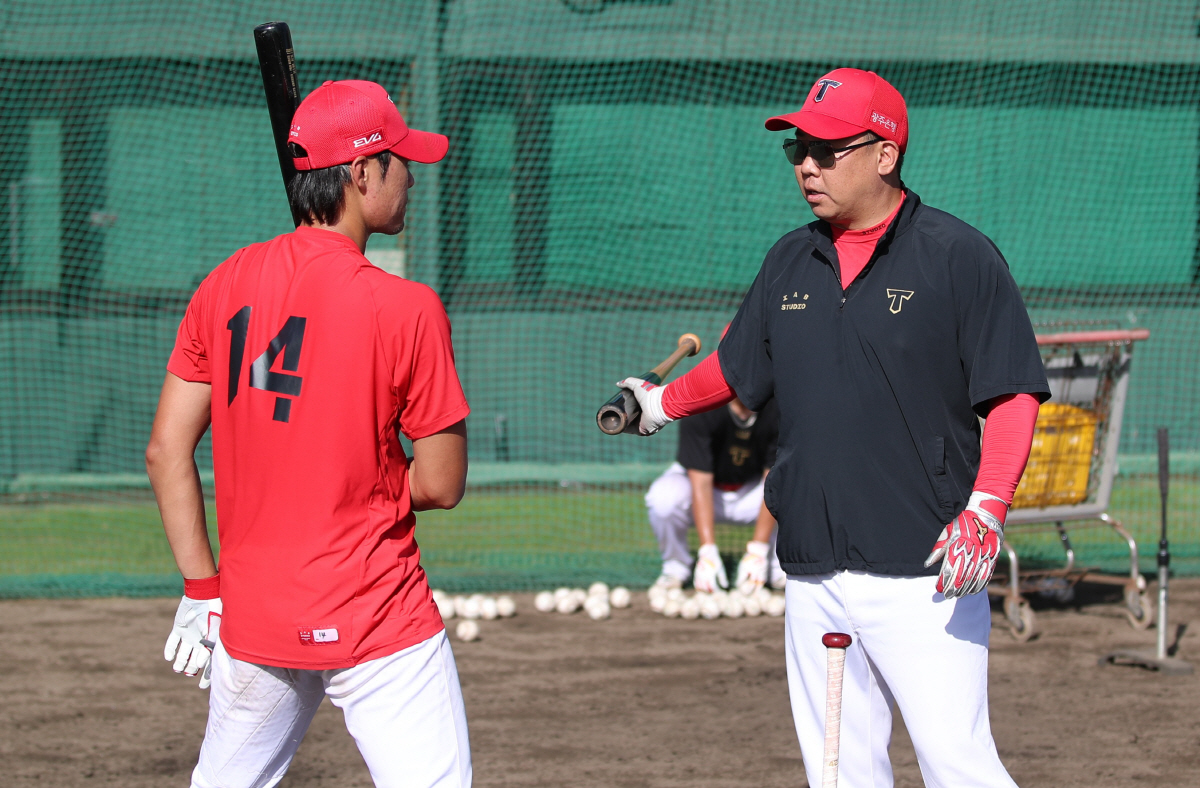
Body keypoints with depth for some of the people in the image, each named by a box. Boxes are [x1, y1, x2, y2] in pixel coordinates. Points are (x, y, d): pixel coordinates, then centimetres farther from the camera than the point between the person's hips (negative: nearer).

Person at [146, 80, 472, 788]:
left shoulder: (226, 286, 3)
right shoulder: (406, 308, -12)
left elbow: (167, 451, 4)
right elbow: (442, 485, -7)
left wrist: (201, 590, 9)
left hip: (252, 617, 6)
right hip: (379, 620, -6)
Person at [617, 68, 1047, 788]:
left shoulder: (958, 256, -6)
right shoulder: (791, 262, 13)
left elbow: (1014, 396, -10)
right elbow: (738, 370, 31)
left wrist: (985, 510, -22)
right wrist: (661, 404, 38)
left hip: (922, 579, -6)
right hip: (815, 582, 6)